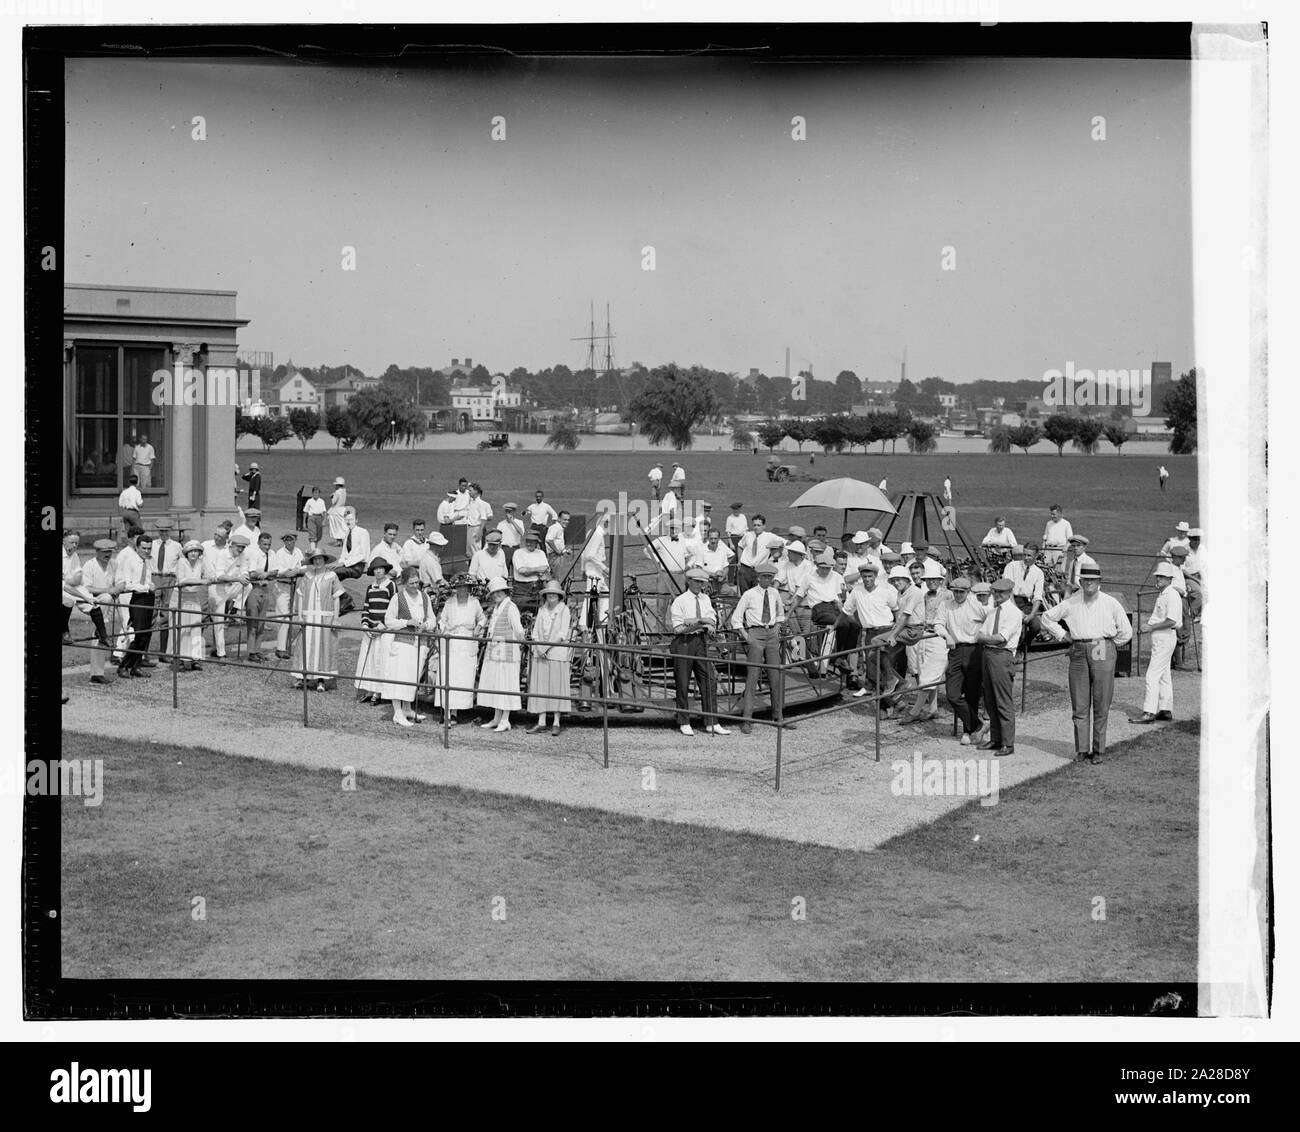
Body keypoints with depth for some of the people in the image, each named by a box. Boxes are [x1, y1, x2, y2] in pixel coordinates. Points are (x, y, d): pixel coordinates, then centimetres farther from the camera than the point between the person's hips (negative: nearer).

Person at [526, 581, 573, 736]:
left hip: (557, 653, -4)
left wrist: (547, 647, -13)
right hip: (540, 654, 5)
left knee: (557, 686, -3)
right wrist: (538, 648, -8)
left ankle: (556, 723, 1)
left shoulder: (564, 610, -2)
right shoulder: (542, 610, 12)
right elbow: (535, 632, 9)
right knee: (539, 686, 1)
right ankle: (541, 722, 4)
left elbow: (563, 634, -9)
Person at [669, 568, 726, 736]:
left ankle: (711, 724, 4)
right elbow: (678, 628, -12)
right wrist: (700, 622, -18)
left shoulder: (705, 599, 12)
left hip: (700, 641, 5)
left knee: (708, 682, 0)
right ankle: (684, 723, 11)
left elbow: (712, 621, 9)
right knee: (682, 684, 1)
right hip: (683, 642, -5)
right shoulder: (679, 601, -5)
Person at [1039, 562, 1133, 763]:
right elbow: (1047, 618, 18)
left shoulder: (1111, 603, 5)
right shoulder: (1071, 603, 7)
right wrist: (1063, 636, 11)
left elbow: (1126, 632, 12)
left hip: (1102, 652, -1)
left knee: (1101, 705, 0)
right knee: (1079, 705, 0)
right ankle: (1081, 749, 3)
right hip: (1079, 653, 1)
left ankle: (1098, 749, 5)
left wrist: (1108, 645, 8)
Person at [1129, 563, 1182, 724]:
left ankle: (1149, 713, -15)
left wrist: (1151, 627, -21)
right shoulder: (1161, 595, 15)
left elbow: (1171, 621, -25)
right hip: (1159, 638, 11)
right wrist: (1147, 622, 9)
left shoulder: (1172, 596, -16)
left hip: (1165, 637, -11)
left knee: (1153, 675, -13)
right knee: (1163, 675, 14)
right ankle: (1166, 710, 20)